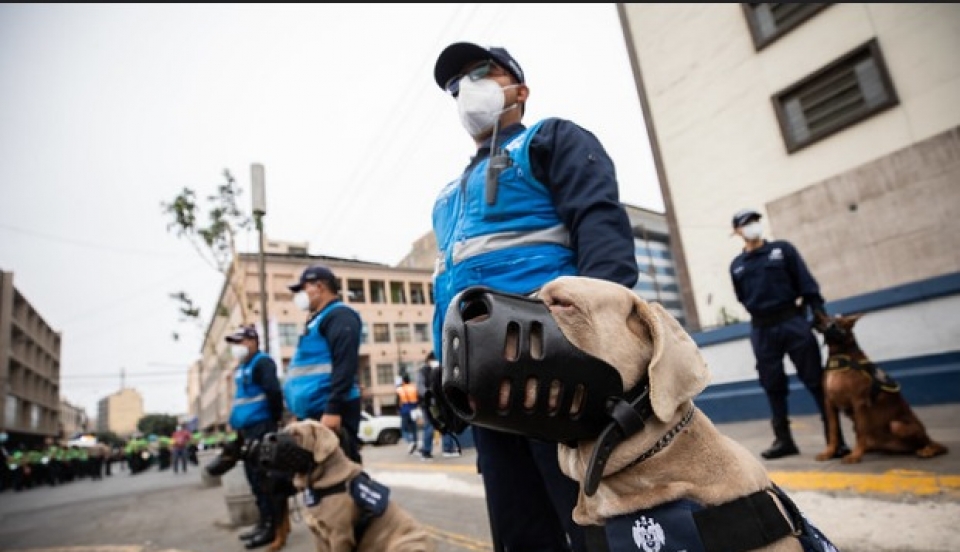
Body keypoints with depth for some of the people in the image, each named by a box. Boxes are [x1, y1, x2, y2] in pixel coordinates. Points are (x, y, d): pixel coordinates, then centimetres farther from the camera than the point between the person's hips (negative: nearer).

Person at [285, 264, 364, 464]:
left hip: (329, 413, -10)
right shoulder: (318, 320, 23)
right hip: (313, 413, 10)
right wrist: (301, 414, 24)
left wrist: (333, 409, -25)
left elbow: (345, 365, -19)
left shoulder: (339, 315, -7)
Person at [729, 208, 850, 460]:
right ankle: (783, 440, 17)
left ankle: (836, 438, 8)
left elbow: (806, 282, -1)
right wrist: (760, 314, 2)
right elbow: (743, 299, 12)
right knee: (773, 388, 7)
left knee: (816, 381, 0)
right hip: (761, 330, 2)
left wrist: (820, 314, -8)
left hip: (793, 321, -2)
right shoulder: (736, 265, 12)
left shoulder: (783, 249, 6)